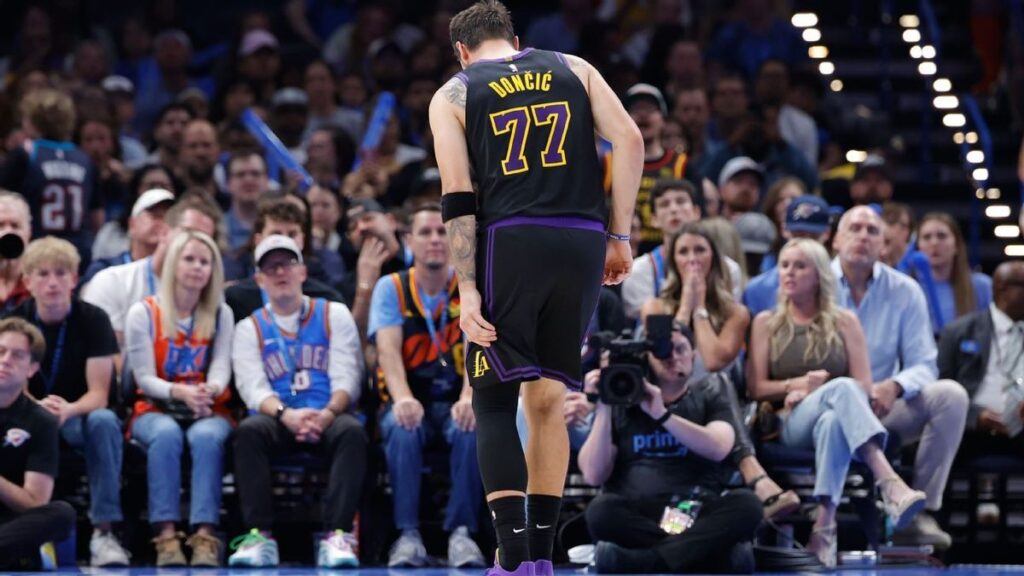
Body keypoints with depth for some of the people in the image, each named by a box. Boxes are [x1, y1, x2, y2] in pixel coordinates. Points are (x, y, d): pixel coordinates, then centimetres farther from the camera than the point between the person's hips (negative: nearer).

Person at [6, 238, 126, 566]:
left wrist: (68, 410, -38)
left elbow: (98, 394, -14)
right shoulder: (15, 321, -4)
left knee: (104, 421, -36)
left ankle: (103, 532, -35)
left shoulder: (93, 320, -10)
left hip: (78, 416, -1)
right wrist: (38, 407, -34)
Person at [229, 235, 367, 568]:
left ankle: (338, 536, -41)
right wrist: (286, 414, -22)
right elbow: (253, 387, 0)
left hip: (329, 418, 0)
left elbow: (346, 378, 2)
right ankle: (259, 536, -37)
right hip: (277, 420, 1)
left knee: (352, 432, -34)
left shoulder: (334, 316, 13)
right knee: (248, 431, -33)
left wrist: (327, 413, -20)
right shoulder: (250, 328, 15)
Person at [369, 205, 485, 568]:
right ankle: (408, 534, -31)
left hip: (455, 398, 0)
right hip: (409, 398, 0)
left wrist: (469, 398, -35)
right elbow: (388, 349, -14)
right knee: (403, 428, -35)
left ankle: (461, 531, -29)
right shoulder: (391, 288, 1)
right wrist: (403, 398, -35)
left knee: (471, 427, -34)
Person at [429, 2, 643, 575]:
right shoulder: (574, 69, 18)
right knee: (547, 400, 15)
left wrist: (468, 290, -4)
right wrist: (619, 236, 8)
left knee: (494, 399, 4)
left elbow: (459, 199, 0)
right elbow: (630, 141, 4)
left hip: (511, 240, -3)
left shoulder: (453, 95, 12)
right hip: (584, 243, 3)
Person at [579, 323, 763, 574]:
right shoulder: (621, 403, 16)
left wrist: (662, 415, -10)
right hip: (636, 517, -1)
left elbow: (718, 448, -5)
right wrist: (604, 410, -2)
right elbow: (594, 475, 5)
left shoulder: (709, 400, 18)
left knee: (746, 504, -31)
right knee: (601, 510, -35)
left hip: (698, 513, 1)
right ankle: (696, 549, -30)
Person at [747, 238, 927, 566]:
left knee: (833, 421, -41)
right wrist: (798, 384, -9)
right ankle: (891, 485, -58)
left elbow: (864, 386, 7)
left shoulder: (844, 322, 17)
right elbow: (755, 388, 8)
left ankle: (824, 524, -55)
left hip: (833, 415, 1)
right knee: (842, 388, -37)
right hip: (791, 424, -1)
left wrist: (810, 393, -6)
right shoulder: (766, 323, 17)